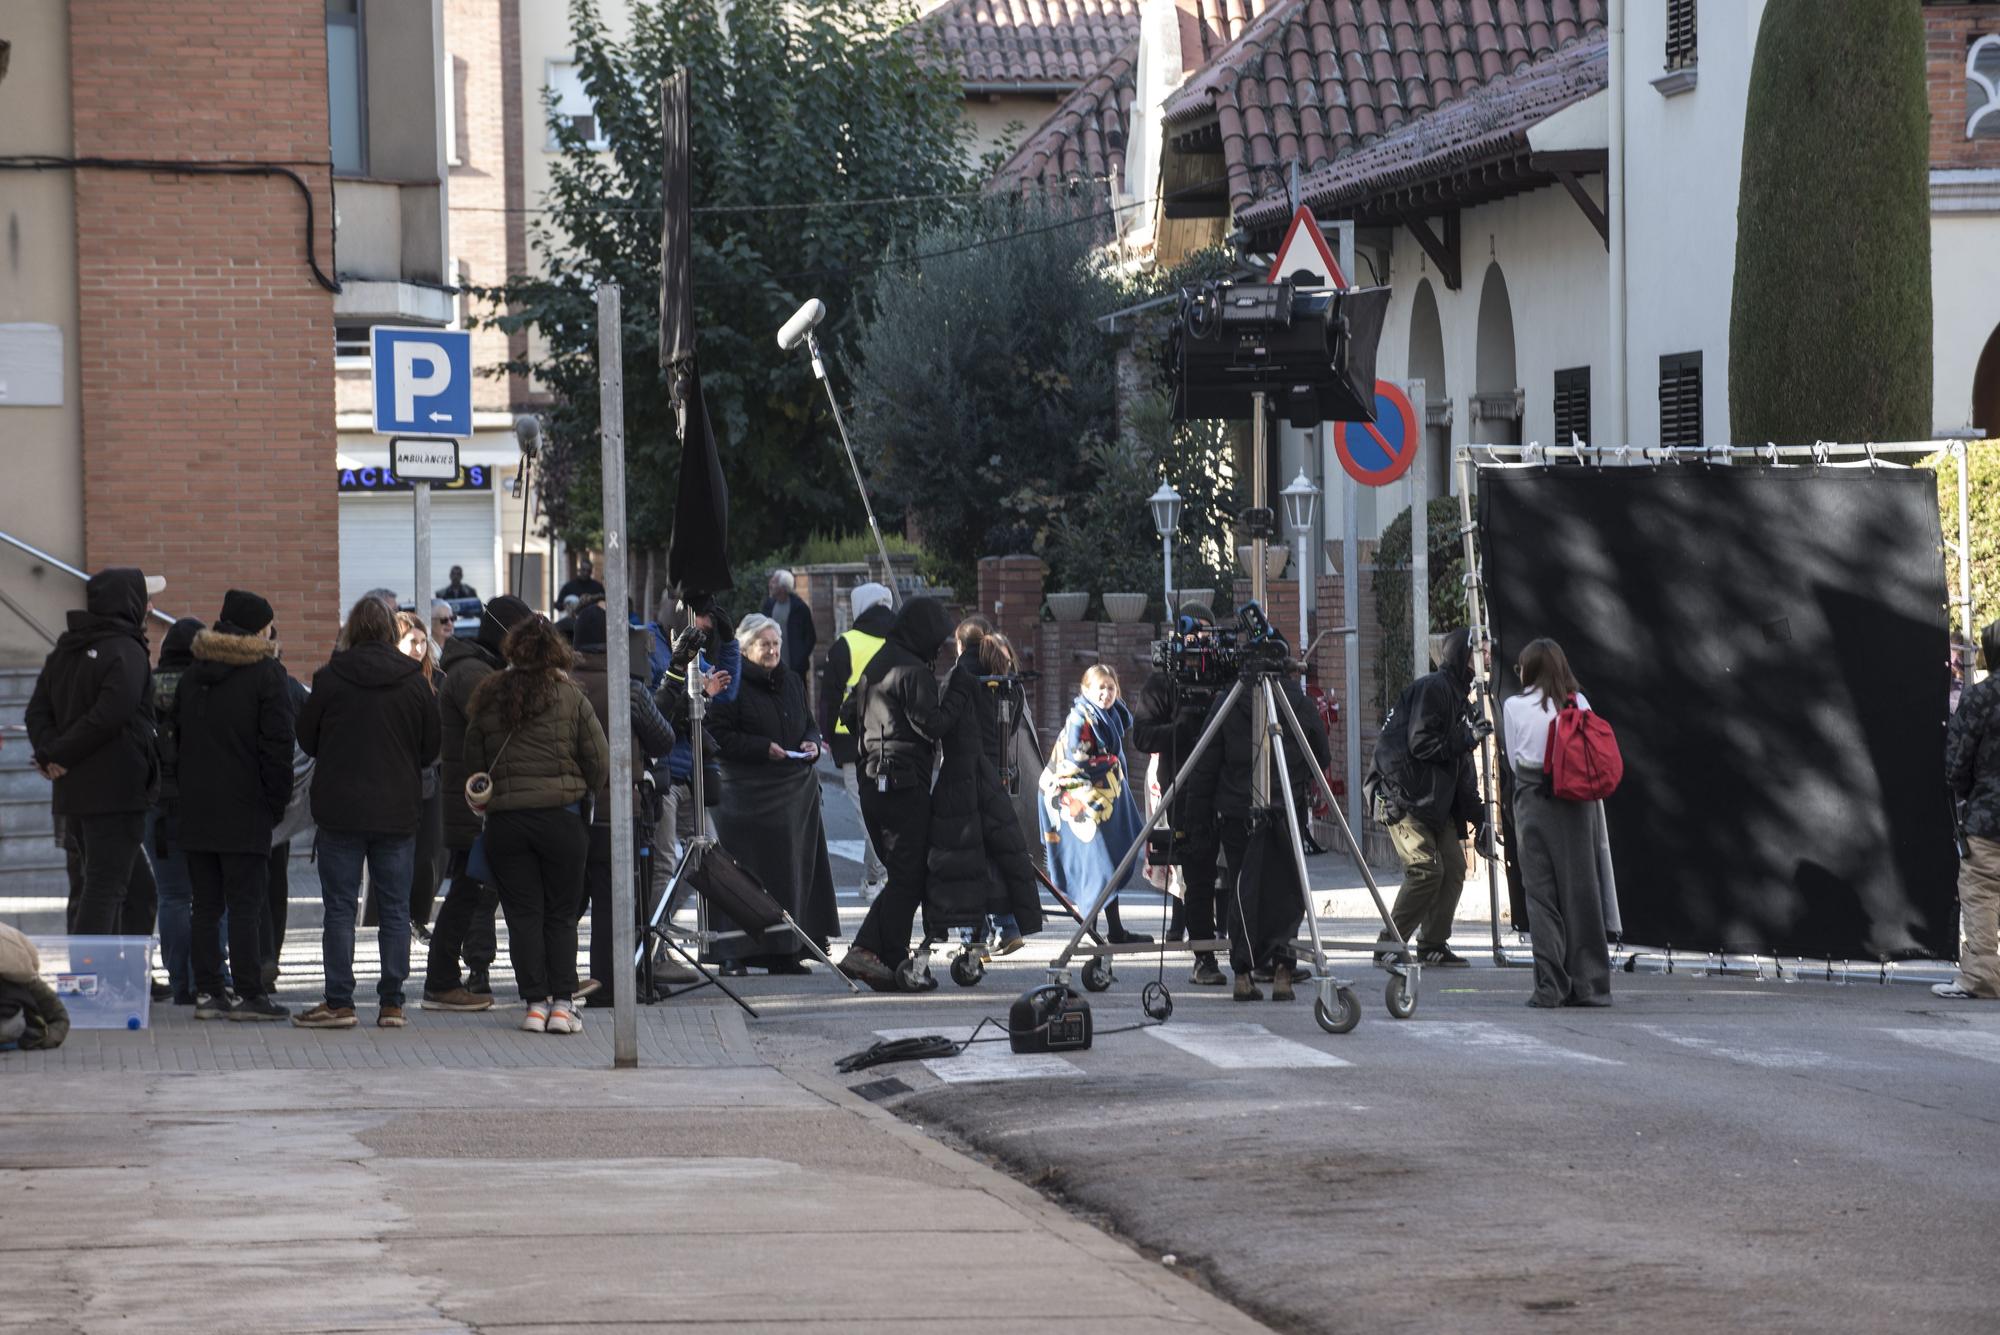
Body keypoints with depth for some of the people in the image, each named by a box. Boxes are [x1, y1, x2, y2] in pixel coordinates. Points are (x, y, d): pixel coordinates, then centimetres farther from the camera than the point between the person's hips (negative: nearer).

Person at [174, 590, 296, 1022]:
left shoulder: (194, 674, 13)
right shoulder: (266, 673, -8)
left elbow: (179, 737, 17)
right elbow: (277, 744, -12)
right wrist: (277, 802, -5)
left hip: (196, 807, 6)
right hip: (245, 809, -6)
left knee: (206, 904, 9)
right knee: (246, 904, -4)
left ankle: (207, 992, 9)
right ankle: (249, 994, -5)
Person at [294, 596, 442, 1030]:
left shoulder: (330, 679, -7)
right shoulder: (414, 682, -1)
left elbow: (306, 738, 4)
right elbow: (431, 748, 7)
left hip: (340, 810, -2)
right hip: (398, 812, 2)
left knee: (340, 908, 3)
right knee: (395, 908, 7)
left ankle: (339, 1002, 1)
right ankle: (391, 1002, 6)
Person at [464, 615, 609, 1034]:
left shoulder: (487, 701, 4)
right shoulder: (570, 698, -3)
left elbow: (473, 762, 9)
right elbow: (600, 763, -2)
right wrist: (582, 794, 16)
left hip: (504, 822, 1)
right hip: (561, 817, -1)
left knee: (523, 914, 6)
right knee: (561, 914, 7)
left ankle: (535, 1003, 2)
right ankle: (562, 1003, 1)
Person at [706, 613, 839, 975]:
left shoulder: (791, 682, 14)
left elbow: (809, 724, 23)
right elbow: (719, 736, -11)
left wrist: (811, 744, 1)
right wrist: (763, 748, -18)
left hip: (797, 791, 7)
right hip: (747, 792, -7)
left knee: (794, 872, 5)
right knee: (747, 873, -7)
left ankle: (785, 952, 11)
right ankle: (734, 954, -4)